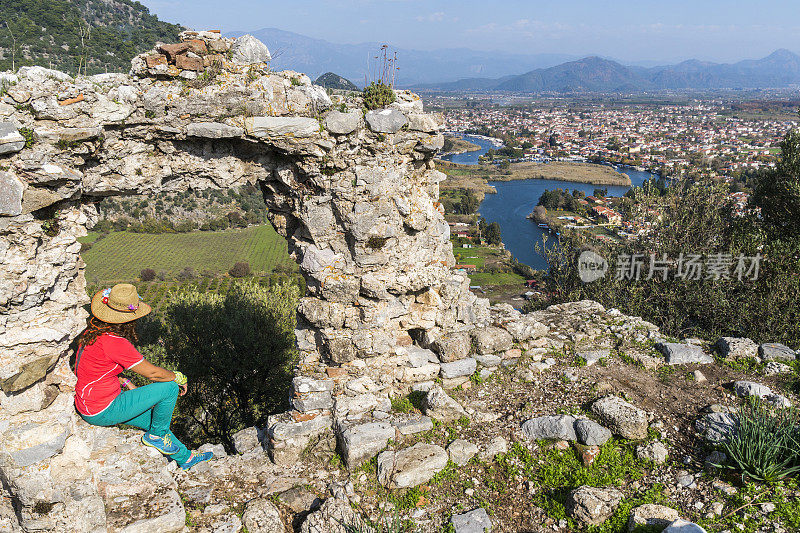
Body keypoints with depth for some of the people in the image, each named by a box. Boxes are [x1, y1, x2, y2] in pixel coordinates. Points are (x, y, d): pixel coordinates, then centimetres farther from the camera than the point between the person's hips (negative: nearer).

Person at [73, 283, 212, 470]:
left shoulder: (94, 332, 2)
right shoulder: (113, 342, -27)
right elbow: (153, 372, -21)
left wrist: (126, 384, 13)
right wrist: (179, 378, -3)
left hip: (87, 404, 10)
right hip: (102, 412, -10)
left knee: (154, 417, 23)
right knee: (170, 387, -11)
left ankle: (185, 457, 40)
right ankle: (156, 436, 12)